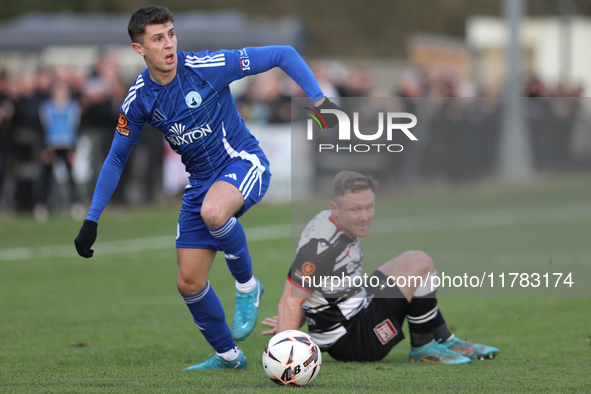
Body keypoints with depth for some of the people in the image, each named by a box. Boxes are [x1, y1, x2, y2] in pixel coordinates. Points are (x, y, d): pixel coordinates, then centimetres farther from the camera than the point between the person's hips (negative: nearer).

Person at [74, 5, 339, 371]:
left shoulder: (206, 67, -19)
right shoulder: (139, 100, -6)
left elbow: (283, 55, -12)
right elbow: (116, 159, 7)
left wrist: (319, 100, -20)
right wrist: (92, 220, 5)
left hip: (243, 163, -5)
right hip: (201, 181, 5)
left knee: (212, 212, -39)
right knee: (189, 283, 1)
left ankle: (247, 285, -12)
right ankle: (228, 356, 23)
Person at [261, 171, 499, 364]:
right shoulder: (323, 246, -26)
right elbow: (293, 301, -28)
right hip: (350, 343, -10)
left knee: (414, 261, 21)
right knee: (420, 264, -12)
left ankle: (445, 342, 24)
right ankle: (422, 348, 3)